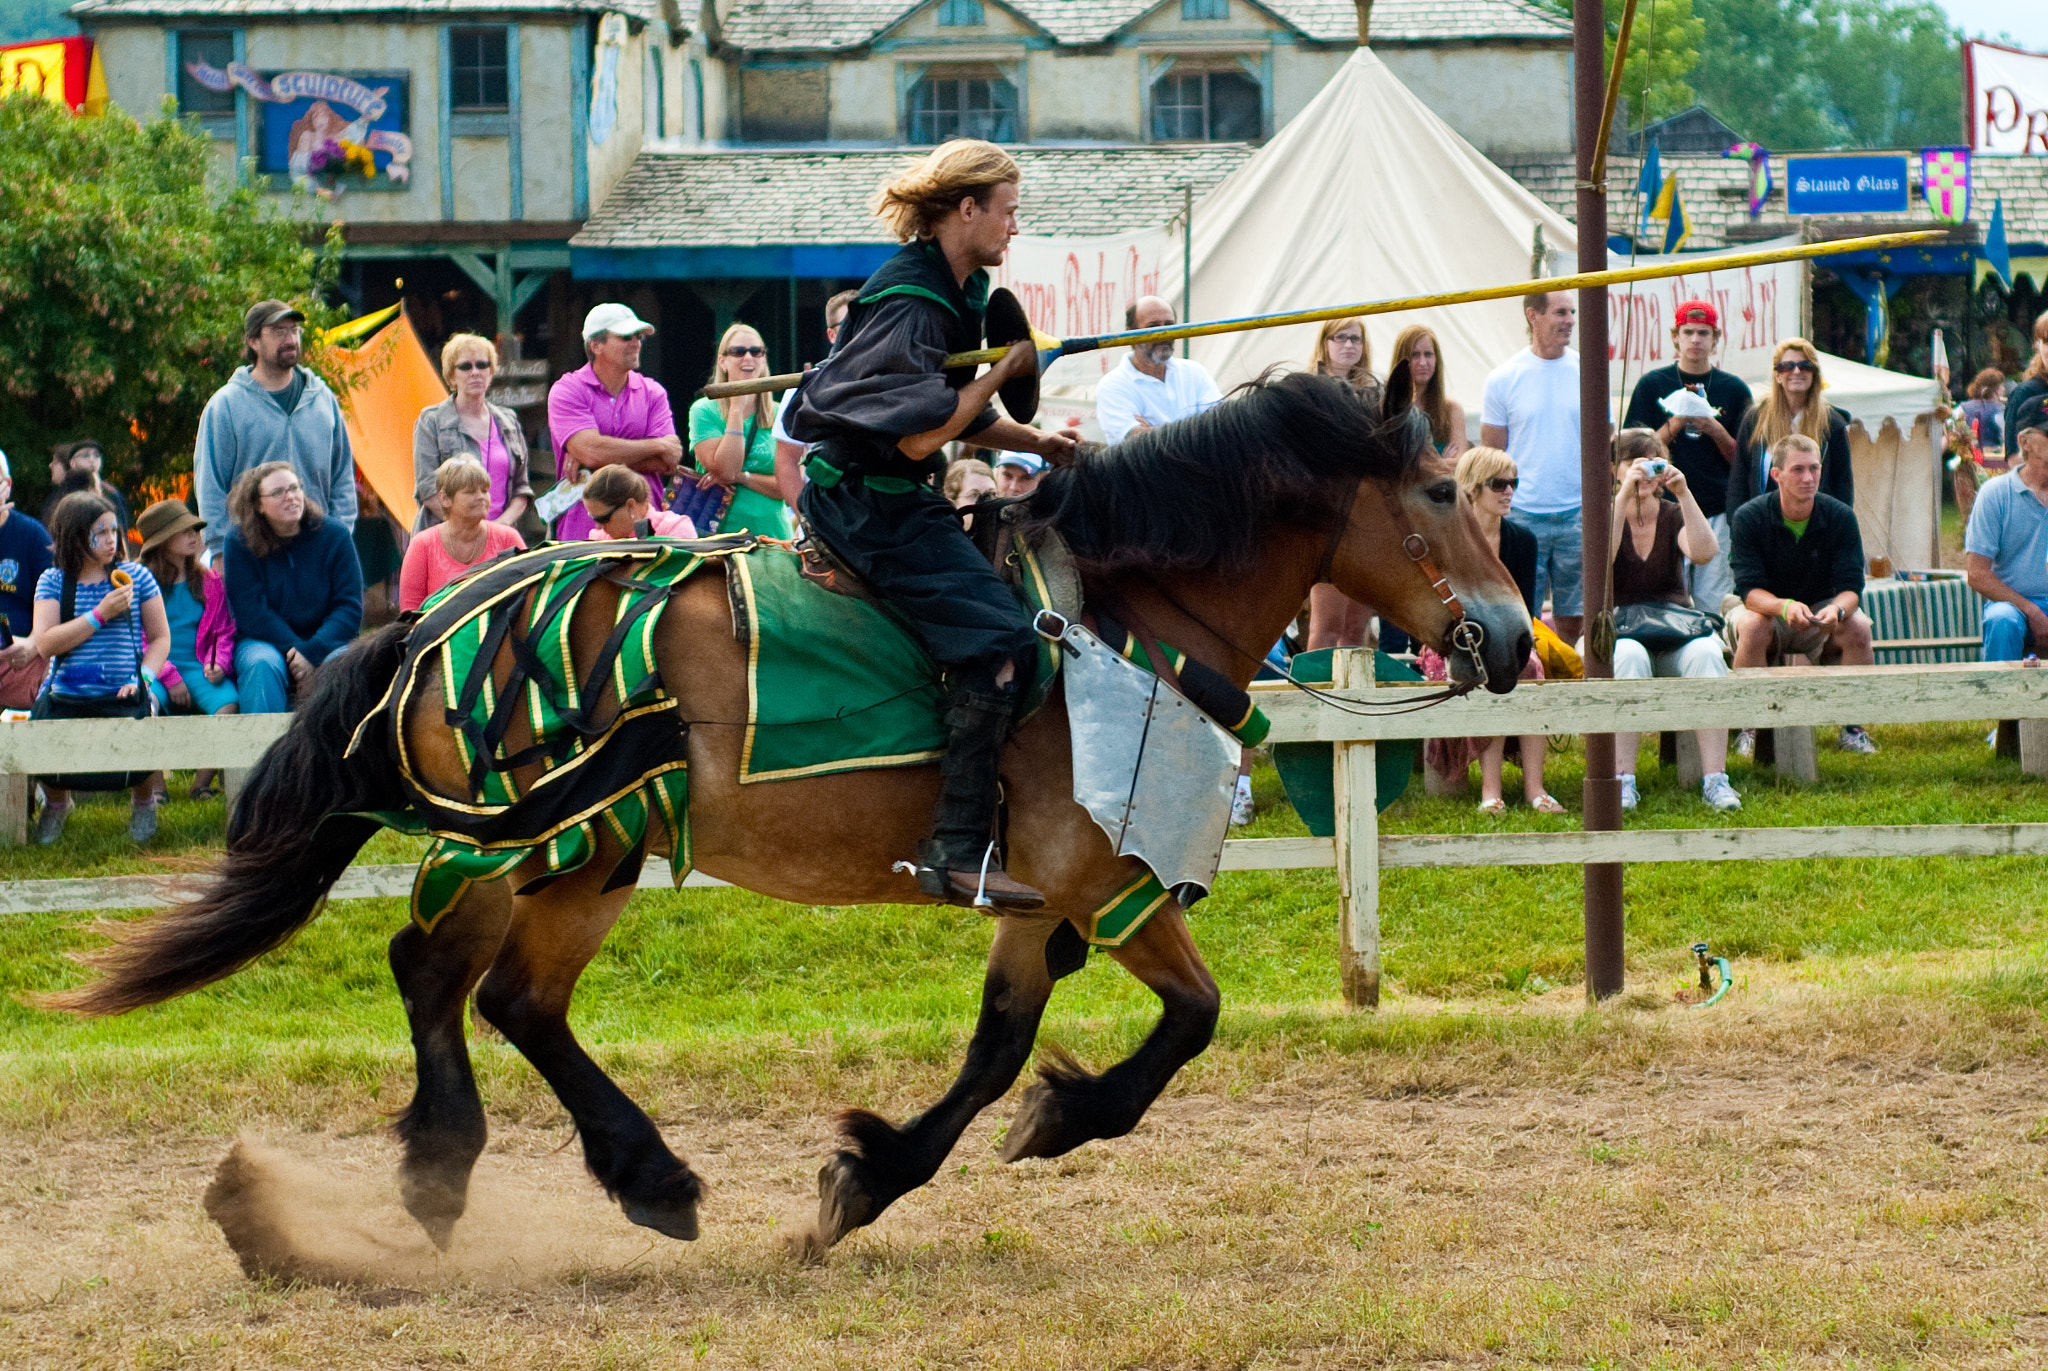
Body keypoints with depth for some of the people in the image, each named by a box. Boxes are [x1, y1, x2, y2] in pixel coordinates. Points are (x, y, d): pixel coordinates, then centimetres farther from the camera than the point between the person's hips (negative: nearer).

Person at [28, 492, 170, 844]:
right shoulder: (53, 581, 4)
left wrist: (144, 677, -8)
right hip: (65, 695, 1)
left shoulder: (136, 577, 6)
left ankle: (143, 801, 12)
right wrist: (101, 614, -14)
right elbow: (45, 643, -8)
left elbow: (160, 637, 10)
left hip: (121, 696, -1)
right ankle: (56, 802, 18)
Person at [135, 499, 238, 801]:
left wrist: (220, 663, -5)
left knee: (229, 705, -29)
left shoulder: (209, 582, 16)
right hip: (157, 669, -3)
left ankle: (202, 785, -20)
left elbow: (224, 631, 16)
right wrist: (169, 676, -12)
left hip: (199, 668, 3)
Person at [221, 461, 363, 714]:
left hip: (325, 640, 1)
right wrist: (294, 649, -19)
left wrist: (312, 652, -19)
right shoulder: (239, 542, -2)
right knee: (262, 666, -34)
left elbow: (350, 607, -4)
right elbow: (249, 612, -7)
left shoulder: (334, 535, 0)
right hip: (265, 642, -1)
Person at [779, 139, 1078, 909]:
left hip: (889, 498, 11)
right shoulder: (909, 304, -20)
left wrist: (1037, 443, 8)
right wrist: (1004, 374, -15)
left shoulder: (959, 293, 13)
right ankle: (958, 851, -26)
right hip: (869, 503, -11)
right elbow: (919, 436, -23)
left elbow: (958, 414, 22)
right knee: (996, 636, -23)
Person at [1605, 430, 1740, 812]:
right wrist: (1624, 495, -25)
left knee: (1705, 654, -32)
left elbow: (1704, 552, -13)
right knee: (1630, 657, -38)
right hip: (1621, 633, -2)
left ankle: (1715, 780, -37)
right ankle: (1622, 780, -40)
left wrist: (1684, 492, -20)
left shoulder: (1674, 516, 9)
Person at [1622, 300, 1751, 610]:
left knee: (1714, 602, -2)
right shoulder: (1653, 385, 6)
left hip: (1718, 512, 1)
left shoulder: (1734, 390, 9)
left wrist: (1715, 431, -9)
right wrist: (1676, 424, -11)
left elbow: (1742, 461, 9)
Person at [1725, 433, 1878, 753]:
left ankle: (1852, 728, -12)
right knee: (1753, 627, -36)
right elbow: (1750, 589, -24)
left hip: (1820, 610, 2)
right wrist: (1785, 607, -46)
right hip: (1764, 606, -2)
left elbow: (1850, 587, -16)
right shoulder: (1749, 518, -17)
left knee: (1858, 627, -27)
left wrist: (1837, 610, -41)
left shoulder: (1840, 516, -11)